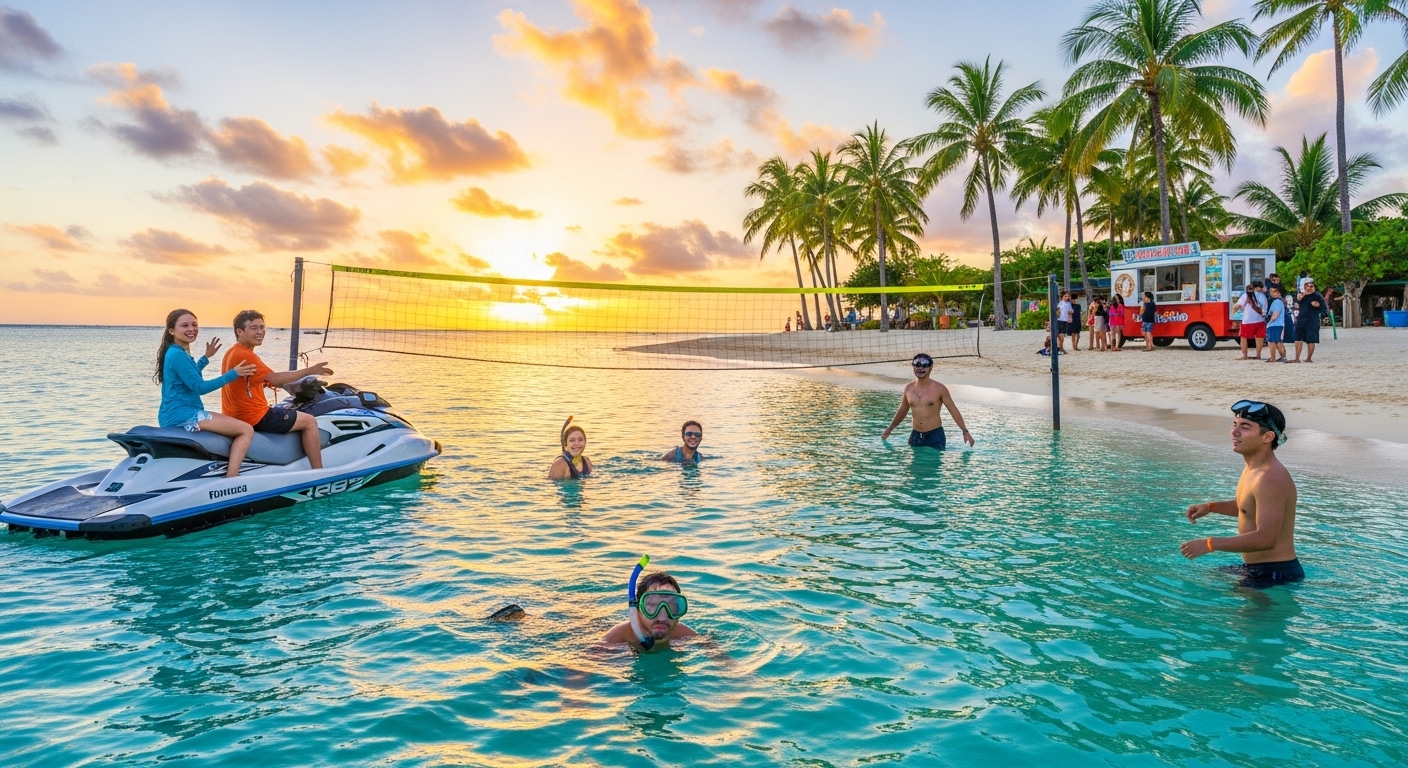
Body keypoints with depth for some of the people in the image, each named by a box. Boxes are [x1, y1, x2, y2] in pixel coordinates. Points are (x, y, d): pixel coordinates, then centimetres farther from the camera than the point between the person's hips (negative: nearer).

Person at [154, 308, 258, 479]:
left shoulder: (176, 352, 16)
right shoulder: (177, 355, -17)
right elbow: (200, 387, -21)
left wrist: (206, 357, 38)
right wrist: (233, 374, -21)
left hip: (177, 414, 11)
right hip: (182, 415, -11)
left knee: (239, 428, 25)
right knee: (246, 430, -15)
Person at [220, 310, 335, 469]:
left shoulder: (232, 353, 13)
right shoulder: (245, 355, -20)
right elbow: (275, 379, -27)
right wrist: (310, 370, -26)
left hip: (237, 415, 11)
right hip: (255, 418, -11)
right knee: (309, 421, 0)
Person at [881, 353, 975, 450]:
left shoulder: (939, 389, -6)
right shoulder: (909, 388, 6)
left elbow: (954, 411, -4)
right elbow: (902, 411, 18)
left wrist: (965, 431, -12)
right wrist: (889, 430, 24)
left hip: (935, 435, -4)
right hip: (915, 435, 4)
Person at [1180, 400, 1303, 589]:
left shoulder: (1270, 478, -25)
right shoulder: (1252, 468, 7)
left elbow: (1265, 538, -31)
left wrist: (1209, 544, -29)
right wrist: (1210, 507, 13)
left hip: (1274, 573, -10)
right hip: (1254, 569, 10)